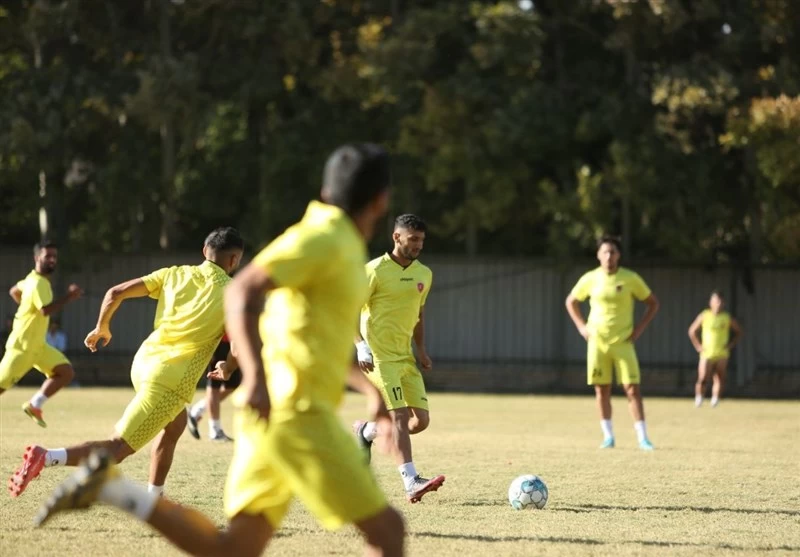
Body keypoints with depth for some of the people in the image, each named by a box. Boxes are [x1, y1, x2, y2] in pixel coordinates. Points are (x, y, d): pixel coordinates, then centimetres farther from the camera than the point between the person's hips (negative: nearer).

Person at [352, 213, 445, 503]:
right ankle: (411, 482, -22)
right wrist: (361, 346, -20)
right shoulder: (376, 270, -9)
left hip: (406, 357, 7)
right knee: (400, 416, -18)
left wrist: (422, 349, 13)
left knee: (421, 419, 0)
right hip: (379, 357, -7)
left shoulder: (424, 274, 12)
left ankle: (366, 431, 25)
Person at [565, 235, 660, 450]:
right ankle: (608, 436, 13)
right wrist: (581, 326, 5)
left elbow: (653, 303, 5)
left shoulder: (630, 278, -5)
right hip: (597, 342, 2)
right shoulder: (590, 279, 0)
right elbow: (571, 301, 16)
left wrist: (640, 327, -3)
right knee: (602, 390, 3)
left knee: (632, 388, -8)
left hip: (623, 342, -2)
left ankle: (642, 437, -7)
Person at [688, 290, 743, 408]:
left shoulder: (727, 318, 2)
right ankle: (698, 397, 14)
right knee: (702, 379, -9)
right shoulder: (705, 316, 0)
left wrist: (731, 344, 2)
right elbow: (692, 331, 9)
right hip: (706, 354, -1)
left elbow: (738, 332, 14)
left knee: (719, 380, -9)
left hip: (721, 355, 1)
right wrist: (698, 346, 3)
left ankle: (715, 399, 1)